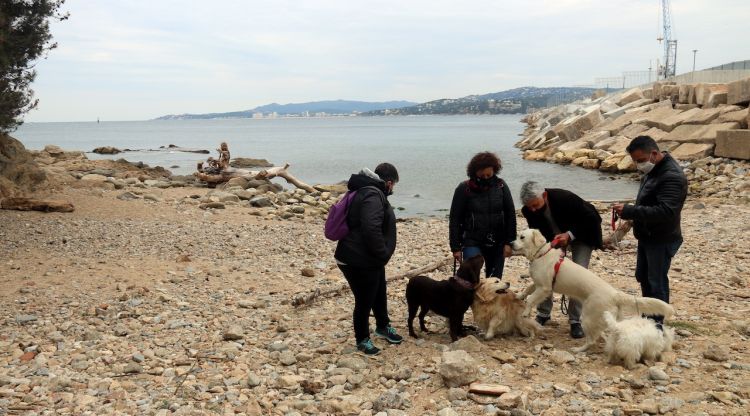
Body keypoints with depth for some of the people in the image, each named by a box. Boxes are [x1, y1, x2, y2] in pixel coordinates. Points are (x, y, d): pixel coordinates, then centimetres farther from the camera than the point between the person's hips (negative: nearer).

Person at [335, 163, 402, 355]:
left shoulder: (367, 191, 11)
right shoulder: (373, 196, -23)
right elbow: (371, 230, -35)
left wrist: (381, 255, 17)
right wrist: (382, 254, -22)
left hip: (370, 260, 11)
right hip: (360, 262, -11)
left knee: (380, 295, 27)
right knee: (364, 301, 6)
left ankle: (383, 326, 47)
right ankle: (362, 339, 23)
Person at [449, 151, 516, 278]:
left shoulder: (501, 186, 0)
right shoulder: (464, 189, -7)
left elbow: (510, 215, 3)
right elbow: (455, 219, -3)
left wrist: (509, 242, -3)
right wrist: (456, 247, -5)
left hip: (497, 243, 3)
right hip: (472, 243, -3)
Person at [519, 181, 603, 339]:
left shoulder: (565, 198, -37)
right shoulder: (529, 210, -23)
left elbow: (592, 219, -27)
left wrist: (570, 234, -33)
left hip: (581, 235, -4)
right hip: (553, 237, 4)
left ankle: (575, 321, -6)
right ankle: (543, 314, 12)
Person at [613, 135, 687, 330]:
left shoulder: (672, 176, -25)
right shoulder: (652, 169, 6)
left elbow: (665, 211, -34)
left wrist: (629, 211, -35)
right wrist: (629, 214, 8)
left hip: (662, 240, -10)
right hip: (647, 236, 10)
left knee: (657, 282, -1)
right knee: (643, 276, 19)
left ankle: (656, 324, 10)